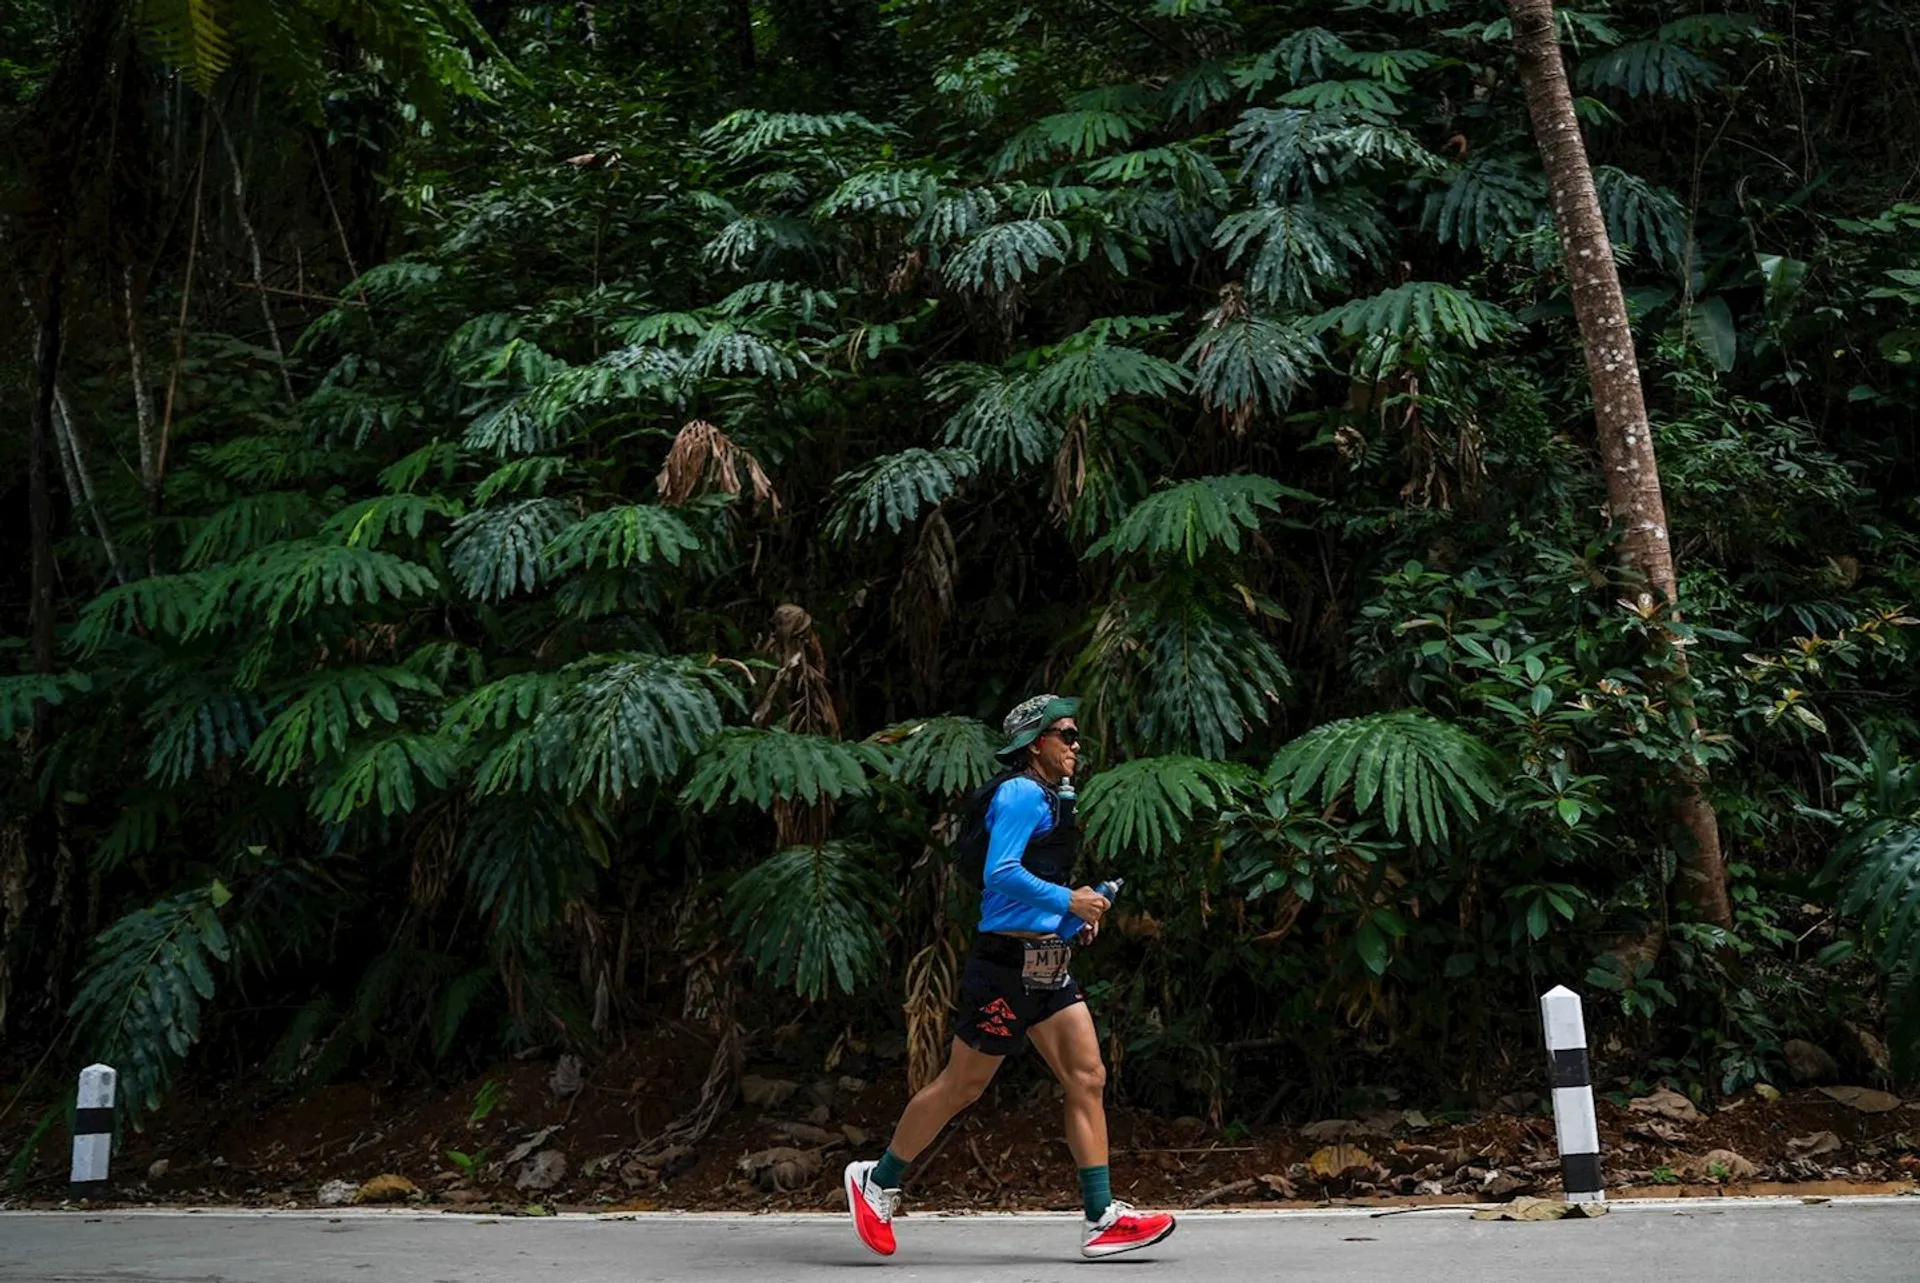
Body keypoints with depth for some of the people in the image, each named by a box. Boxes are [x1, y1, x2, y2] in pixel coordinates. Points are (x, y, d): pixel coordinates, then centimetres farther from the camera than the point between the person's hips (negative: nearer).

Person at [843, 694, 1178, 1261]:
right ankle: (878, 1181, 17)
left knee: (1087, 1078, 2)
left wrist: (1075, 917, 12)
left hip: (1048, 965, 10)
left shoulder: (1051, 798, 18)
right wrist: (1067, 901, -17)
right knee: (962, 1085, 1)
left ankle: (1102, 1219, 3)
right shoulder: (1021, 794, -12)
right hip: (1008, 963, -10)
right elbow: (1000, 874, -23)